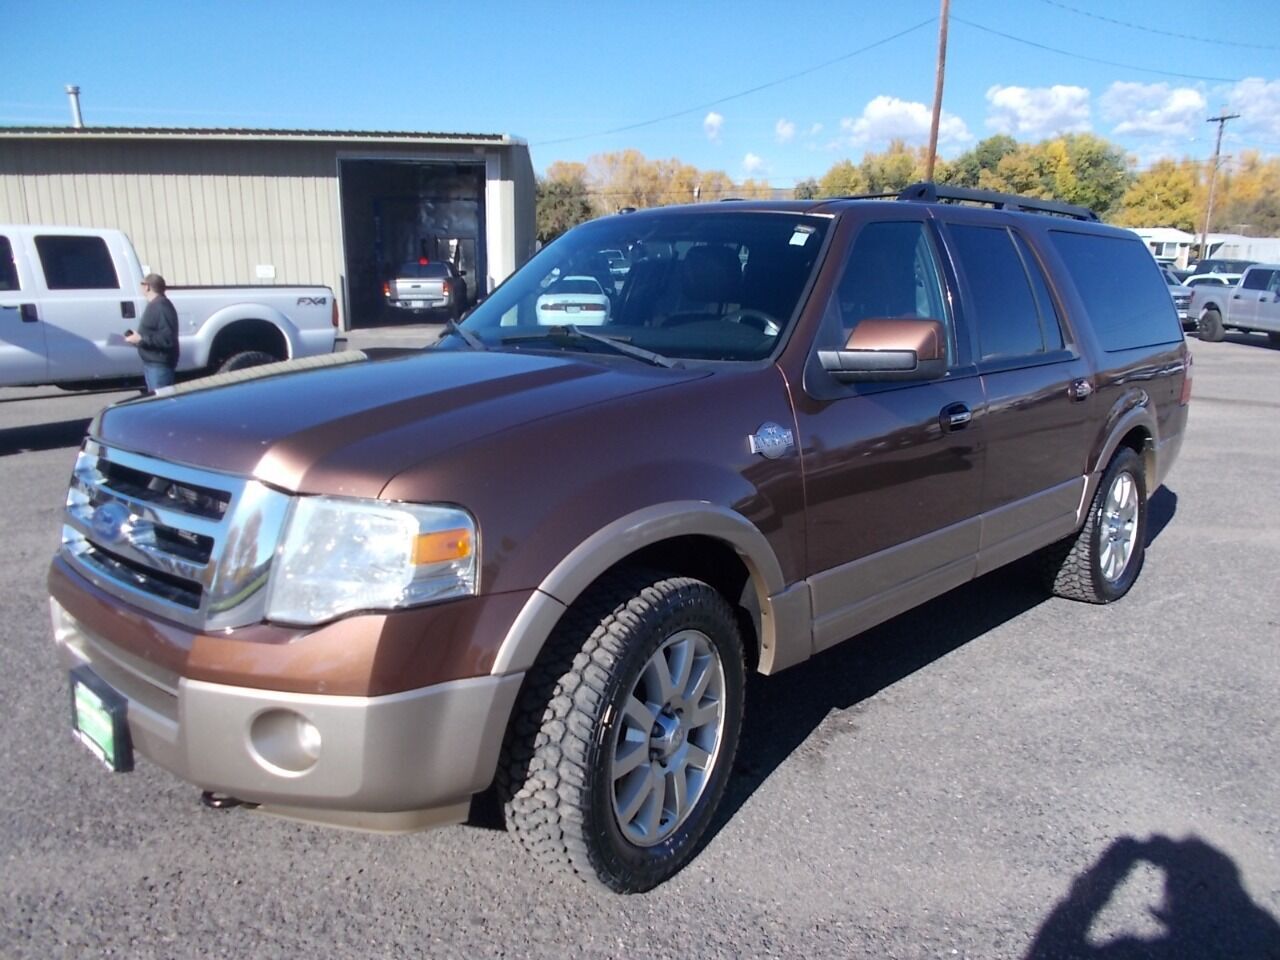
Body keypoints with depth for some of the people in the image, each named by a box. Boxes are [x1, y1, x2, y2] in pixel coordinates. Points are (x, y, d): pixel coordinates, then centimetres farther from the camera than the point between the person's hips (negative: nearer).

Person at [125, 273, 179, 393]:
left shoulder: (161, 307, -17)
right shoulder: (154, 305, 17)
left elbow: (168, 338, -26)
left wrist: (141, 339, -23)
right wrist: (138, 337, 14)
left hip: (159, 364, -11)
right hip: (152, 363, 11)